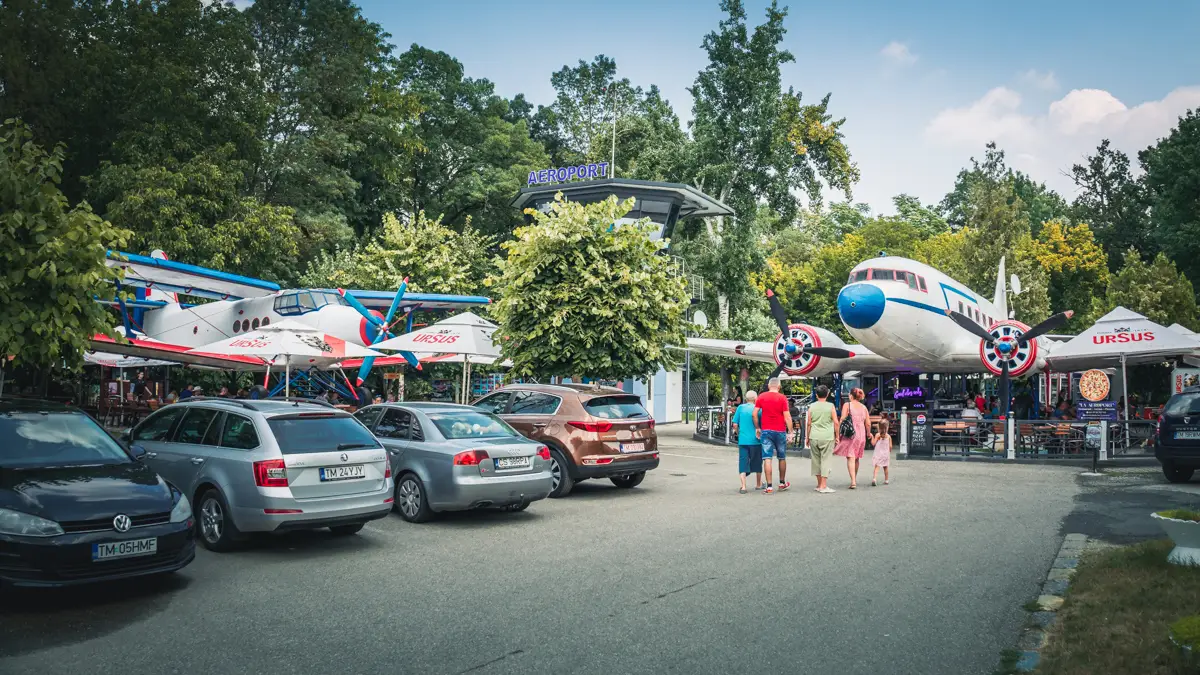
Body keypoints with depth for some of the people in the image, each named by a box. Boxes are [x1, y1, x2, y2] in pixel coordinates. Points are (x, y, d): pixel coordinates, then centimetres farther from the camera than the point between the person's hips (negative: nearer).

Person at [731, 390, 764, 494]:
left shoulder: (740, 407, 2)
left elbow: (735, 424, 1)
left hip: (743, 440, 1)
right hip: (755, 440, -1)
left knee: (743, 463, 2)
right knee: (757, 463, 16)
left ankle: (743, 486, -7)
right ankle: (758, 484, 30)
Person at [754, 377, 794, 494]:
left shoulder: (761, 397, 1)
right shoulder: (782, 398, -5)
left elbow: (754, 414, -2)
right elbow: (787, 417, -8)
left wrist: (758, 428, 9)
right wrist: (791, 432, -3)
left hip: (766, 431, 1)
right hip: (780, 431, -1)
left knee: (767, 458, -2)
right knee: (782, 458, 16)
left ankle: (769, 487, -6)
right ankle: (782, 483, 28)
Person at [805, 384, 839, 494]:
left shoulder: (812, 407, 4)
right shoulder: (830, 406, -2)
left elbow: (808, 423, 5)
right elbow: (836, 422, -4)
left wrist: (807, 437, 13)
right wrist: (837, 436, 6)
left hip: (814, 437, 3)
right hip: (827, 437, -2)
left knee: (816, 460, 11)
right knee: (826, 460, 0)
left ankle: (819, 484, 19)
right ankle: (823, 486, -3)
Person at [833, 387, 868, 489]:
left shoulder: (847, 405, -2)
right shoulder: (864, 407, 10)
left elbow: (842, 420, -8)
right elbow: (867, 423, 10)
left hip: (850, 434, -5)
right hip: (861, 434, 5)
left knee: (850, 458, -7)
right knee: (856, 458, 18)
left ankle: (853, 482, -19)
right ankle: (855, 479, 31)